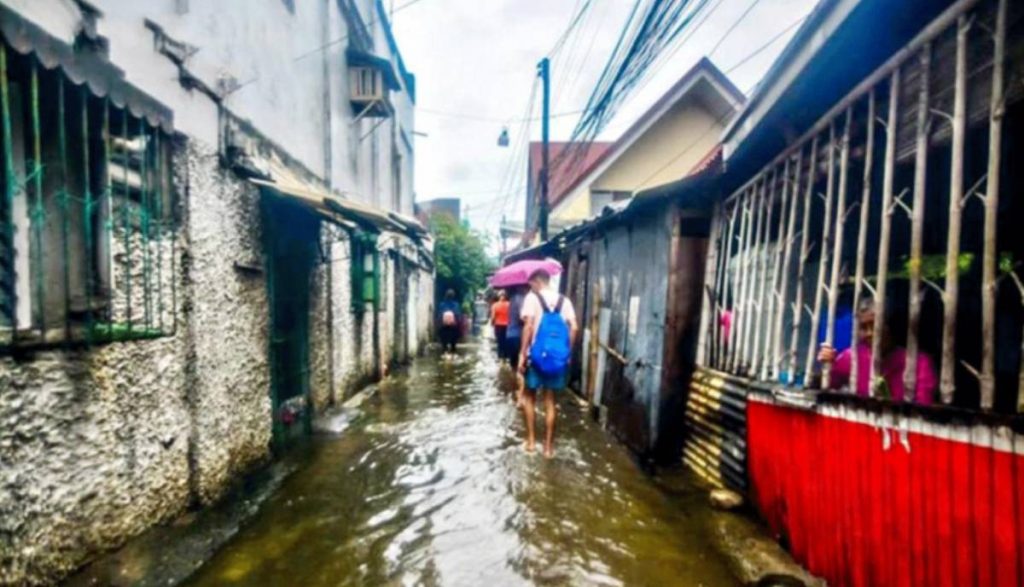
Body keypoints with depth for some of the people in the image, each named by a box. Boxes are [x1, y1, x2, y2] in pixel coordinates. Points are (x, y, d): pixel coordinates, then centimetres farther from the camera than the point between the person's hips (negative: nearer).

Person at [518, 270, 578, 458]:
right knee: (550, 400, 13)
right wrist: (567, 351, 8)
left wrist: (522, 354, -11)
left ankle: (531, 439, 20)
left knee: (529, 396, 17)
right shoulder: (564, 300, 7)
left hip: (537, 354, -3)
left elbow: (528, 326, -15)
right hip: (558, 356, 3)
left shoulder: (532, 297, -5)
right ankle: (548, 445, 18)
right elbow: (574, 328, -1)